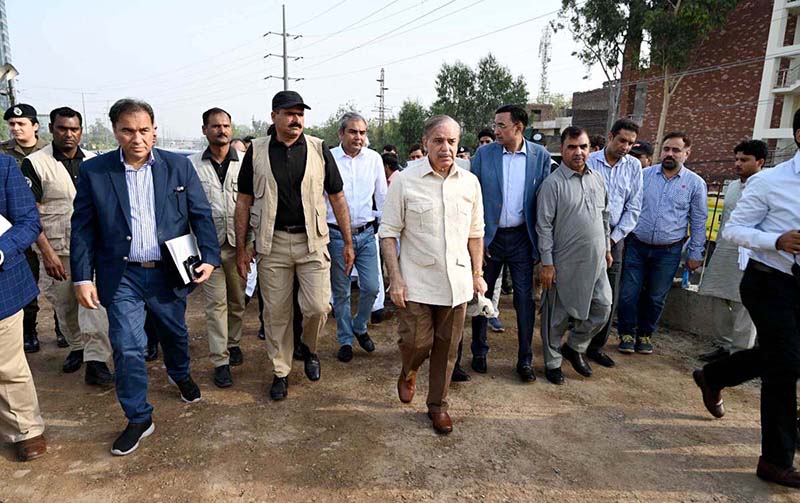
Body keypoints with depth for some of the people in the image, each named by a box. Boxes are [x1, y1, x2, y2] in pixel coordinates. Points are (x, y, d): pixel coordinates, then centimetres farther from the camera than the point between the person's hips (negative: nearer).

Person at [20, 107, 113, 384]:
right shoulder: (35, 164, -4)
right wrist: (47, 252, -15)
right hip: (57, 250, -1)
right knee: (65, 305, 13)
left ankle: (95, 361, -2)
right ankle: (77, 347, 34)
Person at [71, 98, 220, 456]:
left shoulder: (179, 166, -3)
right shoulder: (94, 171, -4)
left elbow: (201, 215, -1)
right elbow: (83, 228, -1)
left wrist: (209, 257, -10)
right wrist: (82, 278, -6)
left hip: (169, 272, 1)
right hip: (121, 277, -1)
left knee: (175, 333, 20)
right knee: (128, 347, -1)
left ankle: (180, 374, 51)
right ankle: (139, 419, 18)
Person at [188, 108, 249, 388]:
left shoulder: (244, 164, 3)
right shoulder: (191, 165, 3)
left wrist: (252, 241, -2)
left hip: (238, 243, 1)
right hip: (208, 244, -1)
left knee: (238, 300, 12)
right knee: (216, 303, 2)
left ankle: (233, 342, 35)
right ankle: (220, 361, 10)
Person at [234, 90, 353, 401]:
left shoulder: (318, 149, 3)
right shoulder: (257, 151, 4)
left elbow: (337, 197, 6)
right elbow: (244, 201, 7)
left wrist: (348, 242, 3)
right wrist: (241, 248, 4)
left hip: (312, 241, 0)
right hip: (272, 243, 1)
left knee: (317, 307, -7)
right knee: (276, 313, 7)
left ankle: (309, 348, 26)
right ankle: (280, 372, 26)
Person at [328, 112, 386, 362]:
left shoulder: (374, 158, 3)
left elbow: (382, 196, 12)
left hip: (366, 233, 2)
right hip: (336, 235, -2)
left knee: (371, 288, 2)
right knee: (341, 292, 9)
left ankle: (359, 327, 31)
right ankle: (345, 340, 26)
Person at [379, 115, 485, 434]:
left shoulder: (470, 182, 5)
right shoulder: (405, 181, -7)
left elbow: (475, 232, 13)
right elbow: (388, 232, -5)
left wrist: (477, 274, 10)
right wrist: (395, 278, -11)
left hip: (457, 282, 3)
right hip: (416, 282, -3)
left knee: (447, 348, 11)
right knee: (416, 342, -2)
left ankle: (437, 404, 31)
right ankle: (408, 372, 35)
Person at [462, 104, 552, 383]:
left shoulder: (540, 156, -2)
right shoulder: (483, 154, -4)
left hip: (522, 237, 0)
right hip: (489, 236, 0)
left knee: (525, 299, 6)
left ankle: (525, 360, 20)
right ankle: (479, 352, 29)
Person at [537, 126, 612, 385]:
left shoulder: (598, 178, 9)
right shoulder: (553, 183, -11)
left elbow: (604, 216, 19)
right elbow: (544, 226, -12)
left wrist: (607, 248, 18)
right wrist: (547, 263, -14)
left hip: (595, 262, 6)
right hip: (565, 264, -6)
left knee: (602, 308, 11)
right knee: (557, 316, 6)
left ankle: (575, 347, 33)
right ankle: (553, 362, 24)